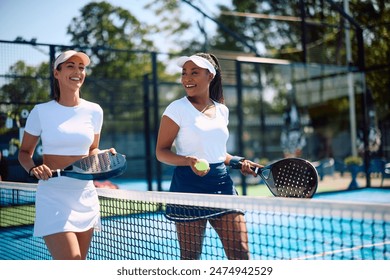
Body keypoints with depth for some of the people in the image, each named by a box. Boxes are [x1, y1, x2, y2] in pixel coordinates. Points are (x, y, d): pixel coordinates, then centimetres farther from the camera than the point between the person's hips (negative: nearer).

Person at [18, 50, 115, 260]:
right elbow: (24, 152, 7)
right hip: (53, 196, -4)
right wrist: (33, 168, -14)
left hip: (85, 196, 4)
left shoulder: (94, 111, 6)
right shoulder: (41, 111, -2)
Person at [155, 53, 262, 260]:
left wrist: (239, 162, 6)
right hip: (189, 187, -5)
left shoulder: (222, 110, 11)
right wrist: (189, 161, -23)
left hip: (223, 184, 5)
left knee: (241, 253, 2)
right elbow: (161, 151, -6)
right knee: (190, 257, 3)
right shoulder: (177, 108, -5)